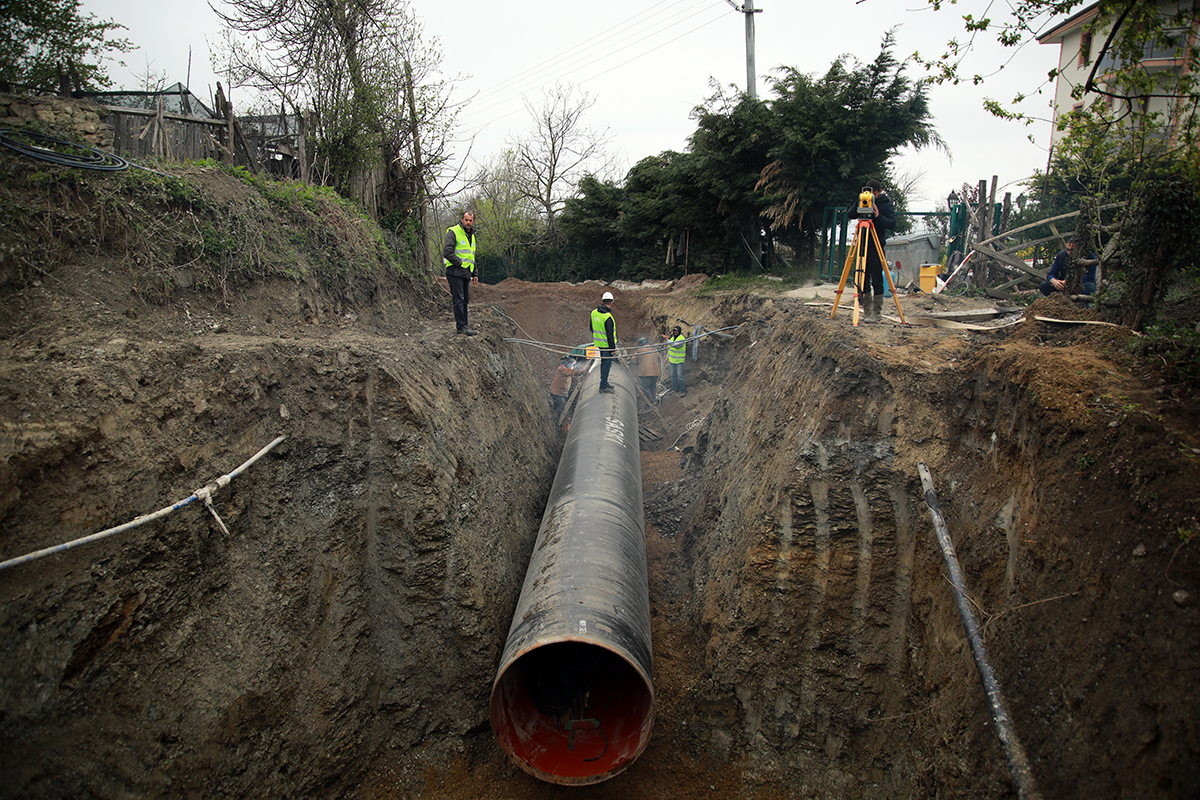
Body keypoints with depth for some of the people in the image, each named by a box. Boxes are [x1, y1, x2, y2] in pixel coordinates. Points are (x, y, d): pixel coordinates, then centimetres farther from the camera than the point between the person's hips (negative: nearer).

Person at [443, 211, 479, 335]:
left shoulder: (471, 235, 19)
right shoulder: (453, 232, -8)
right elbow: (448, 252, -17)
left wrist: (474, 274, 21)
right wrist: (460, 263, -16)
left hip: (466, 273, 8)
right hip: (455, 272, -8)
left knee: (465, 300, 10)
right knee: (459, 300, -8)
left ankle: (463, 325, 17)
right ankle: (461, 326, -6)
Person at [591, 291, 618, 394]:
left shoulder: (594, 312, 0)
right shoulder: (608, 317, -25)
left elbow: (592, 327, 14)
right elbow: (610, 335, -22)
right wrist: (613, 348, -15)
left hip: (598, 343, 8)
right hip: (607, 346, -8)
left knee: (603, 364, 20)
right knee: (606, 365, 2)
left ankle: (604, 382, 32)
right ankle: (603, 386, 8)